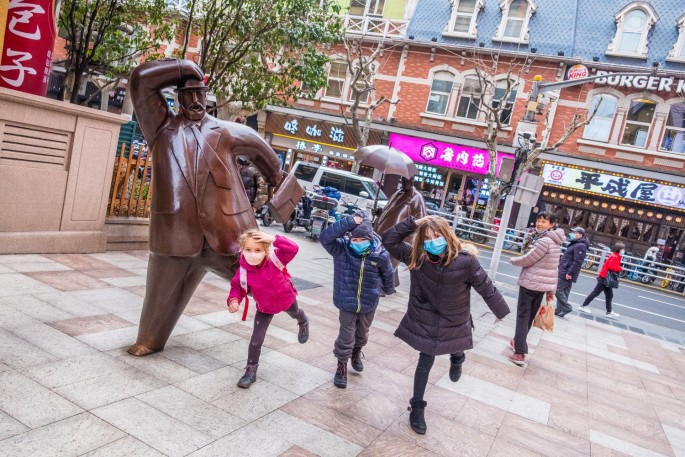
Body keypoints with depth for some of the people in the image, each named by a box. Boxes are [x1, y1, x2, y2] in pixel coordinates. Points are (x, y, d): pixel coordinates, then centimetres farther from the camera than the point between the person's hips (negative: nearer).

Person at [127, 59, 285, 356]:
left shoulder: (225, 132, 9)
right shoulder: (163, 127, 7)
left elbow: (258, 147, 27)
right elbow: (141, 78, -1)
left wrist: (275, 174, 40)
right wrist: (185, 69, 2)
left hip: (224, 231, 0)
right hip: (176, 230, 0)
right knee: (163, 289, 14)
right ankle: (150, 339, 38)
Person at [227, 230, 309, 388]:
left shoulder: (275, 259, -36)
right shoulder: (243, 272, -31)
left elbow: (293, 249, -47)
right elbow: (236, 287, -15)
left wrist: (274, 239, -57)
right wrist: (233, 299, -36)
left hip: (286, 299, 1)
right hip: (265, 308, 0)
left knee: (295, 313, 36)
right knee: (256, 339, -3)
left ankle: (304, 323, 75)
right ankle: (251, 371, 17)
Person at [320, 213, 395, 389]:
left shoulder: (380, 255, -16)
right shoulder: (341, 249, -19)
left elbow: (387, 275, 2)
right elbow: (325, 237, -35)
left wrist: (388, 289, 20)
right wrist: (349, 222, -41)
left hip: (369, 304, 2)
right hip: (347, 302, -2)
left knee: (362, 333, 24)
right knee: (346, 336, 5)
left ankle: (356, 353, 53)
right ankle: (342, 365, 27)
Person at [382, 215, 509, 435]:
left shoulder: (465, 261, -26)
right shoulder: (417, 258, -19)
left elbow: (486, 287, -14)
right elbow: (389, 241, -17)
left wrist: (501, 310, -1)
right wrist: (413, 223, -28)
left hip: (454, 323, 0)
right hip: (425, 320, 0)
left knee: (456, 353, 25)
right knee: (425, 363, 8)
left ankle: (456, 359, 64)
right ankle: (417, 408, 25)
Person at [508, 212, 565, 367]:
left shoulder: (544, 241, -20)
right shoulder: (555, 241, 12)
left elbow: (527, 260, -17)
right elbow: (554, 267, 17)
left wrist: (512, 260, 4)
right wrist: (551, 290, 21)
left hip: (530, 283, -9)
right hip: (543, 284, 9)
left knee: (523, 316, -4)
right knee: (530, 316, 20)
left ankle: (519, 353, -5)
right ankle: (518, 341, 36)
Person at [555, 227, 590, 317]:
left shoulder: (580, 246, -15)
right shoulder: (575, 244, 18)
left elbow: (577, 262, -23)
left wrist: (569, 273, -25)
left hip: (567, 273, -10)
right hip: (566, 273, 10)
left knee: (558, 289, -11)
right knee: (563, 291, 12)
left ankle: (566, 307, -6)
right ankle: (559, 310, 16)